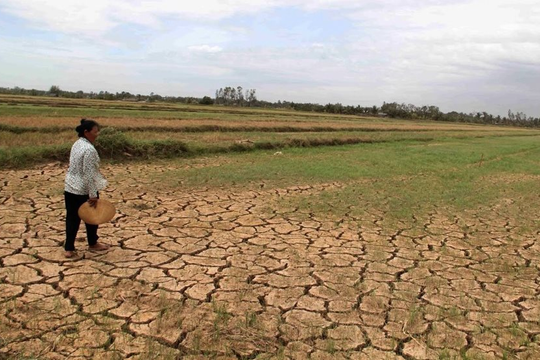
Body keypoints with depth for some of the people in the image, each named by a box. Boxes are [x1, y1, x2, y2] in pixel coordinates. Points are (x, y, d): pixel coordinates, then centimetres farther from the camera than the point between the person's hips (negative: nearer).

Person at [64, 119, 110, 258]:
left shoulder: (76, 145, 7)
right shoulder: (89, 149, -22)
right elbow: (89, 174, -24)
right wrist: (93, 195, -19)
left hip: (70, 189, 8)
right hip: (84, 191, -8)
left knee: (72, 218, 11)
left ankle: (69, 249, 15)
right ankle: (93, 243, 30)